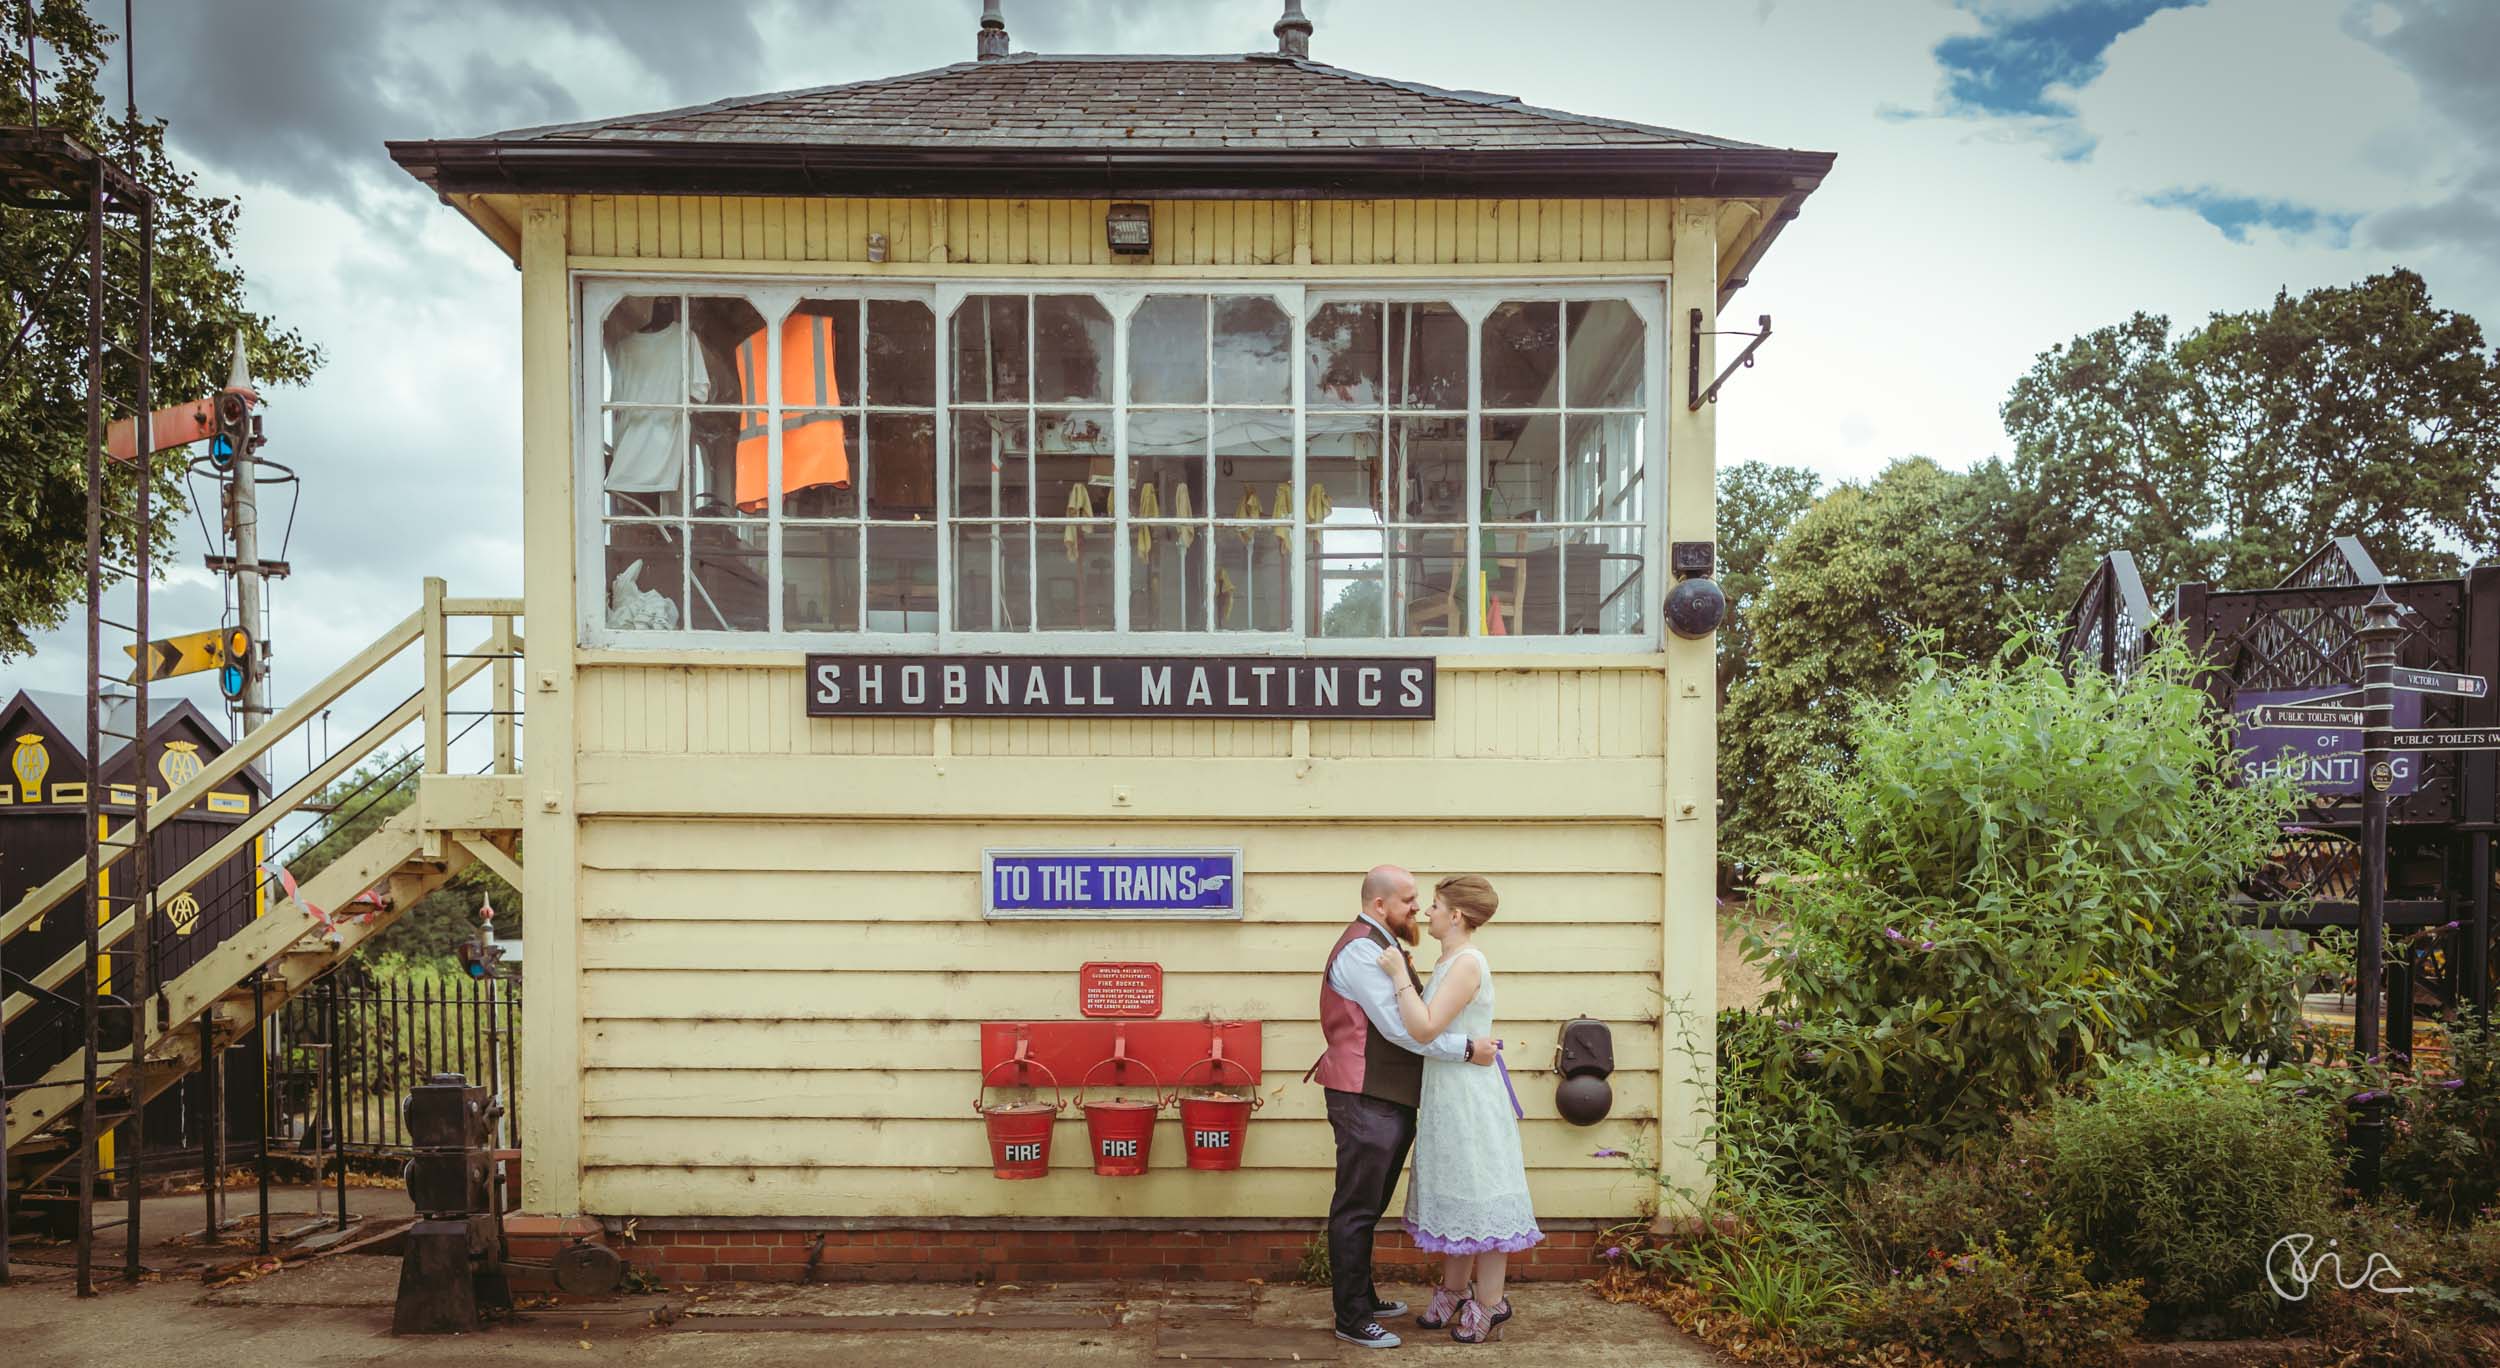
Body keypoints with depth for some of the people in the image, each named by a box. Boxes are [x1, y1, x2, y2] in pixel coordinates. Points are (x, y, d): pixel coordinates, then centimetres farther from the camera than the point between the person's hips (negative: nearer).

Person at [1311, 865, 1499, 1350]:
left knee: (1367, 1207, 19)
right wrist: (1467, 1048, -18)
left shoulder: (1383, 946, 16)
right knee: (1356, 1211, -2)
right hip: (1365, 1100, -10)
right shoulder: (1361, 950, -18)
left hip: (1389, 1099, 10)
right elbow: (1400, 1028, -23)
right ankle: (1351, 1320, 5)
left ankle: (1363, 1297, 31)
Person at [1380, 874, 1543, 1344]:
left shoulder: (1467, 963, -20)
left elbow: (1425, 1028, -27)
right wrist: (1411, 977, 7)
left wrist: (1400, 975, -21)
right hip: (1446, 1092, 10)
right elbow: (1429, 1022, 12)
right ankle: (1454, 1291, 29)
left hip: (1469, 1093, -10)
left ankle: (1489, 1305, 10)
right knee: (1452, 1191, 17)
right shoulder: (1448, 962, 10)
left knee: (1478, 1193, 0)